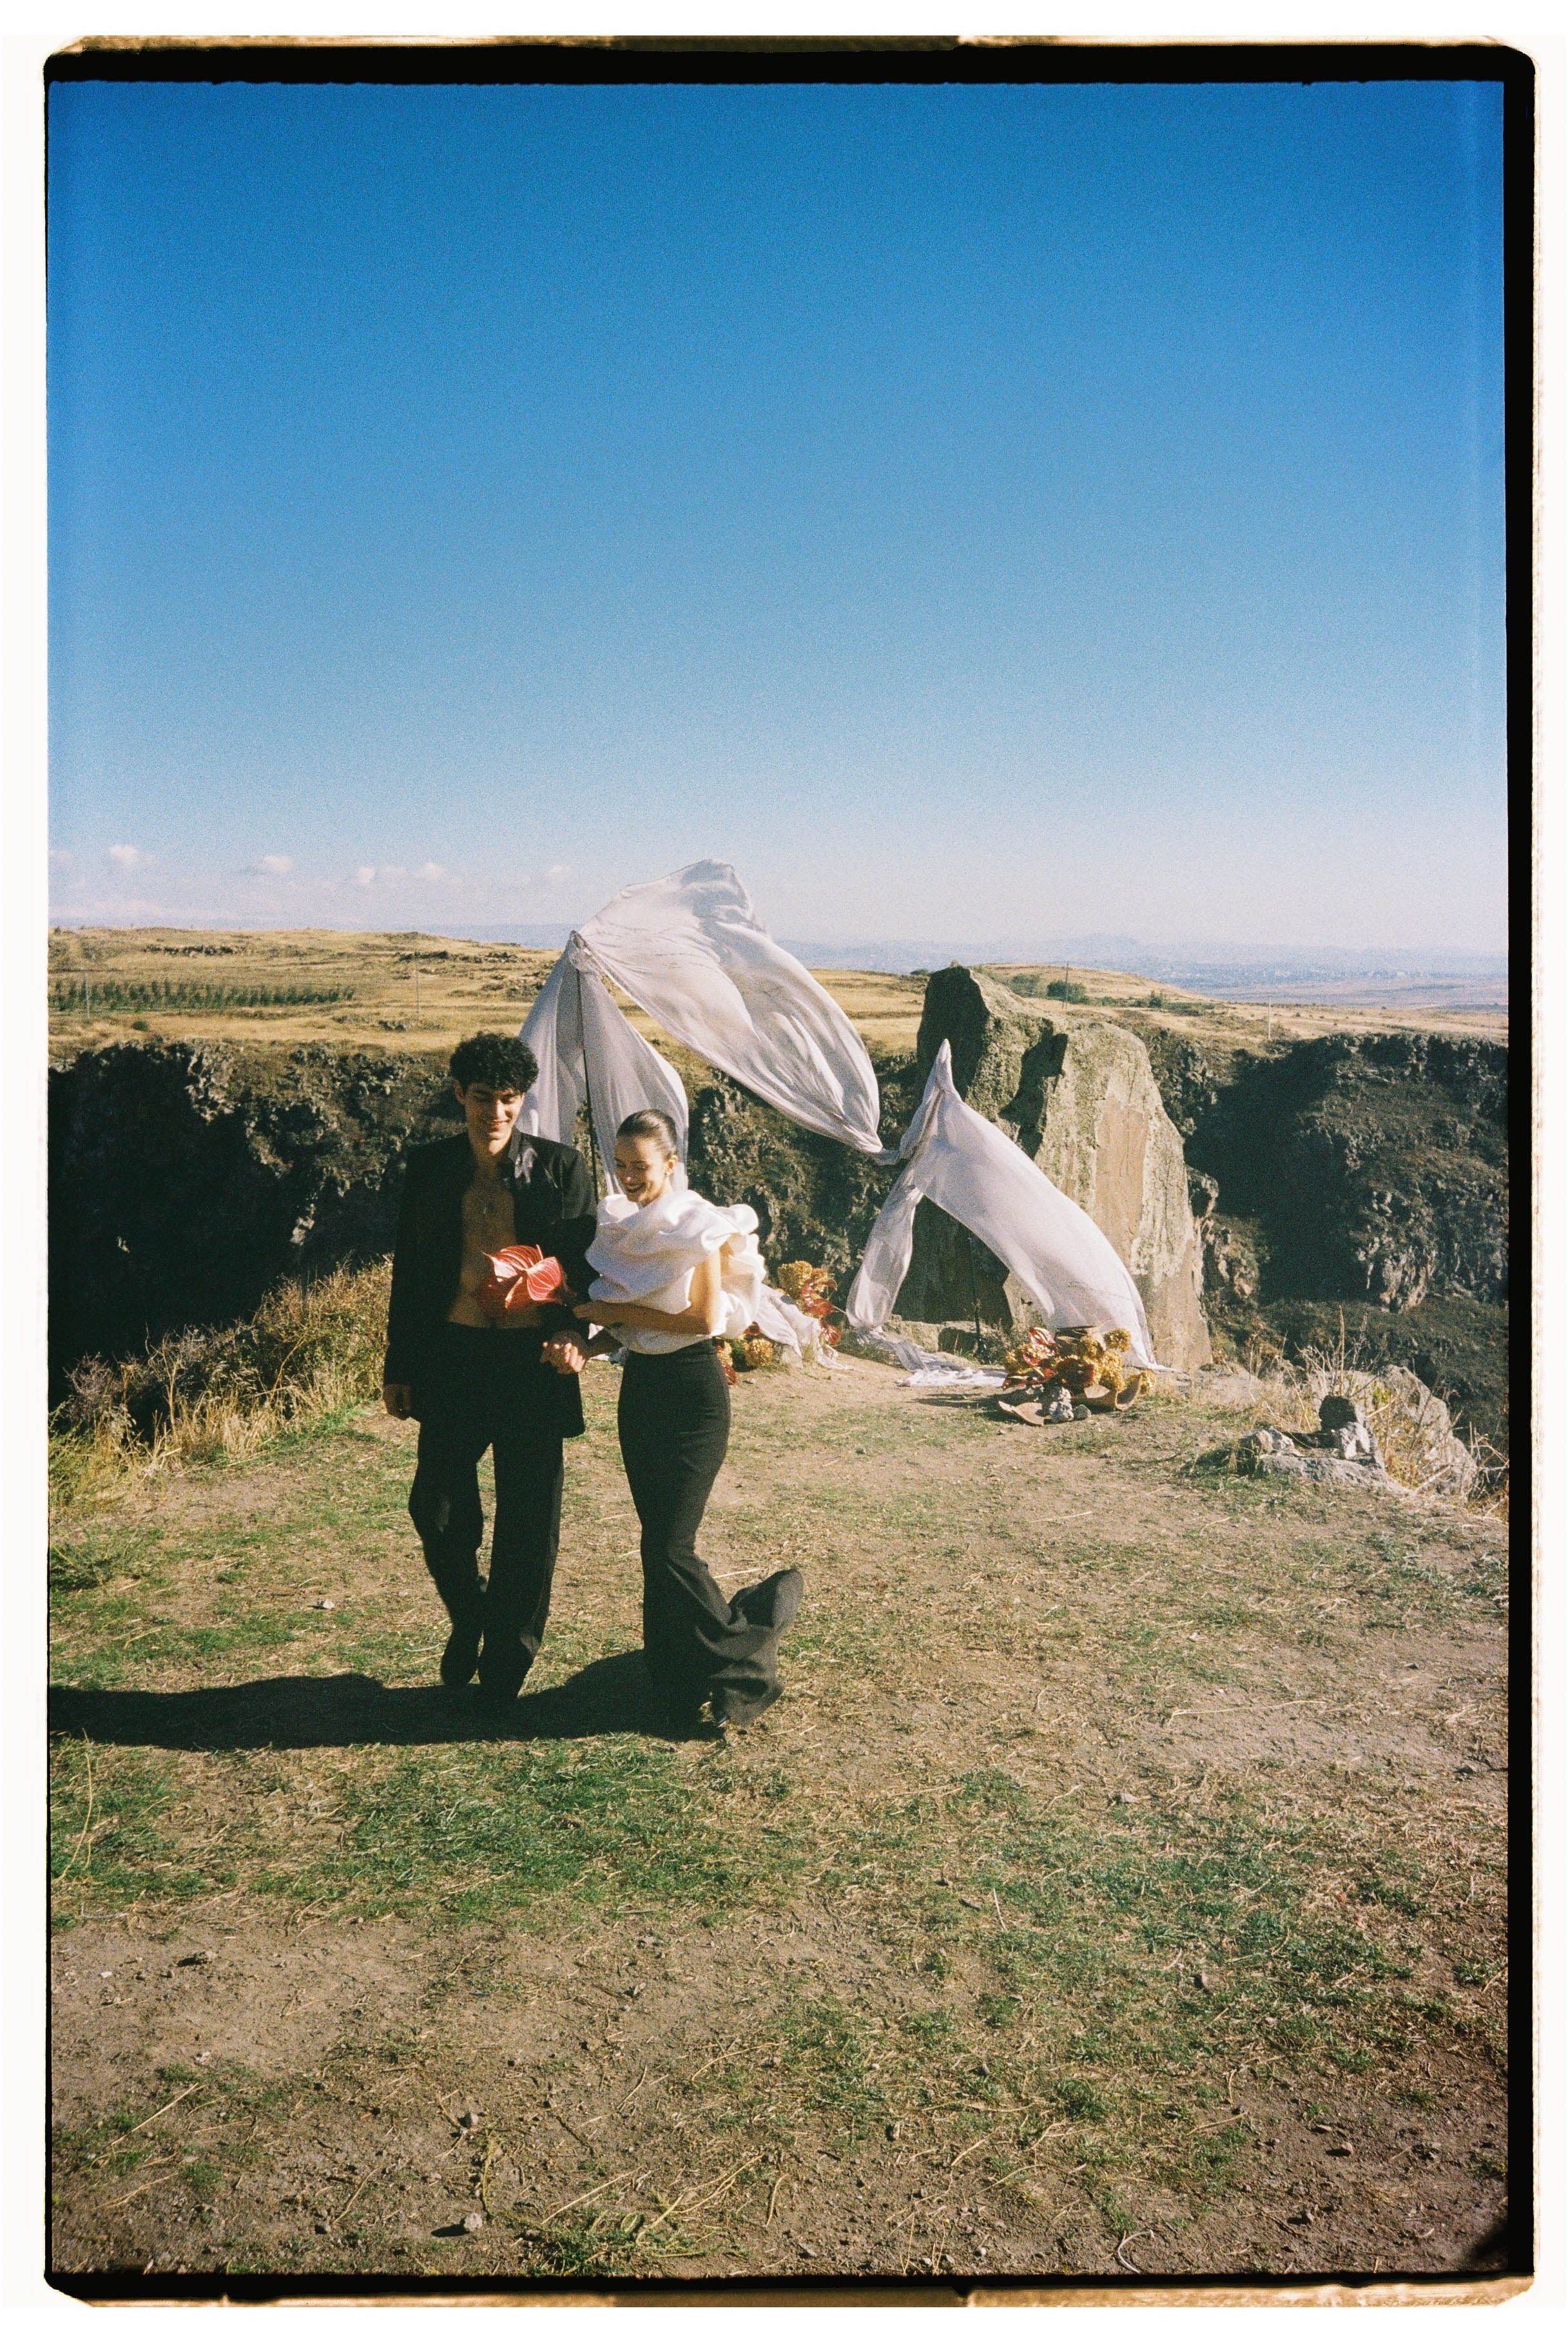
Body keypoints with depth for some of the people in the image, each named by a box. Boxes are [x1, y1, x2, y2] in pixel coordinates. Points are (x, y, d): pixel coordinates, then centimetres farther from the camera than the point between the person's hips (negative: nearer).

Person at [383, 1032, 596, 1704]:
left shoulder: (561, 1168, 0)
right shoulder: (429, 1169, 5)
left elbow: (586, 1264, 3)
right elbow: (409, 1271, 9)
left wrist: (573, 1335, -14)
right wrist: (398, 1368, 8)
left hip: (533, 1360, -1)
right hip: (452, 1355, 1)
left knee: (528, 1518, 6)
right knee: (437, 1507, 1)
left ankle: (506, 1662, 24)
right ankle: (468, 1618, 31)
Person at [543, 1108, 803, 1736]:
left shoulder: (696, 1225, -11)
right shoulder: (622, 1225, 9)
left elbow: (704, 1317, -18)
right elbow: (624, 1323, 12)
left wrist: (620, 1311, -14)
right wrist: (587, 1345, -8)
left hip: (692, 1390, -7)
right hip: (639, 1386, 7)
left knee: (669, 1549, -8)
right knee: (660, 1543, 10)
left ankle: (738, 1659, 11)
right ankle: (682, 1677, 22)